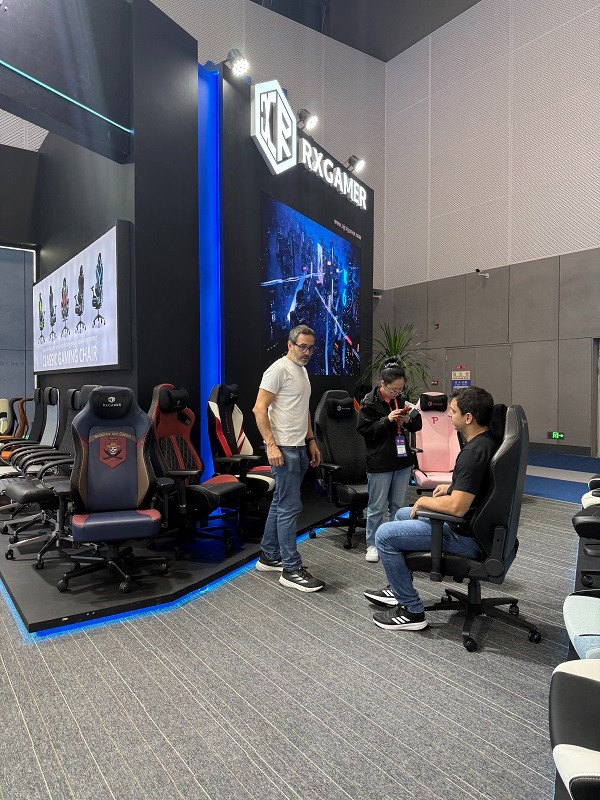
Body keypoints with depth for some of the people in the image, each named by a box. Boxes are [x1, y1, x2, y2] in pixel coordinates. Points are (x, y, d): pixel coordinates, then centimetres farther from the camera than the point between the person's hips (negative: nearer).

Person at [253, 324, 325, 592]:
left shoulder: (302, 371, 18)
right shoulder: (279, 369, -11)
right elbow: (259, 408, -17)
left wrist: (311, 440, 19)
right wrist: (271, 445, -22)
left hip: (299, 448, 10)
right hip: (283, 449, -10)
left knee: (280, 504, 15)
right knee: (290, 507, -7)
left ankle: (269, 557, 26)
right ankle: (291, 570, 2)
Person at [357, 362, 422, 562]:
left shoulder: (402, 400, 5)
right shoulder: (370, 402, -10)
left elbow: (418, 425, 12)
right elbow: (364, 430, -12)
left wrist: (409, 420, -11)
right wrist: (387, 420, -22)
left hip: (403, 461, 5)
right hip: (379, 462, -5)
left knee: (398, 506, 15)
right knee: (377, 507, 4)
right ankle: (372, 544, 19)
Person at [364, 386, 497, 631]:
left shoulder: (474, 452, -29)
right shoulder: (489, 441, 3)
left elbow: (457, 507, -32)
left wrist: (424, 501, -16)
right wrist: (452, 487, 12)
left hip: (466, 537, -10)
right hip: (471, 523, 10)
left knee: (384, 535, -8)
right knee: (402, 514, 24)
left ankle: (412, 611, 5)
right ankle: (398, 589, 35)